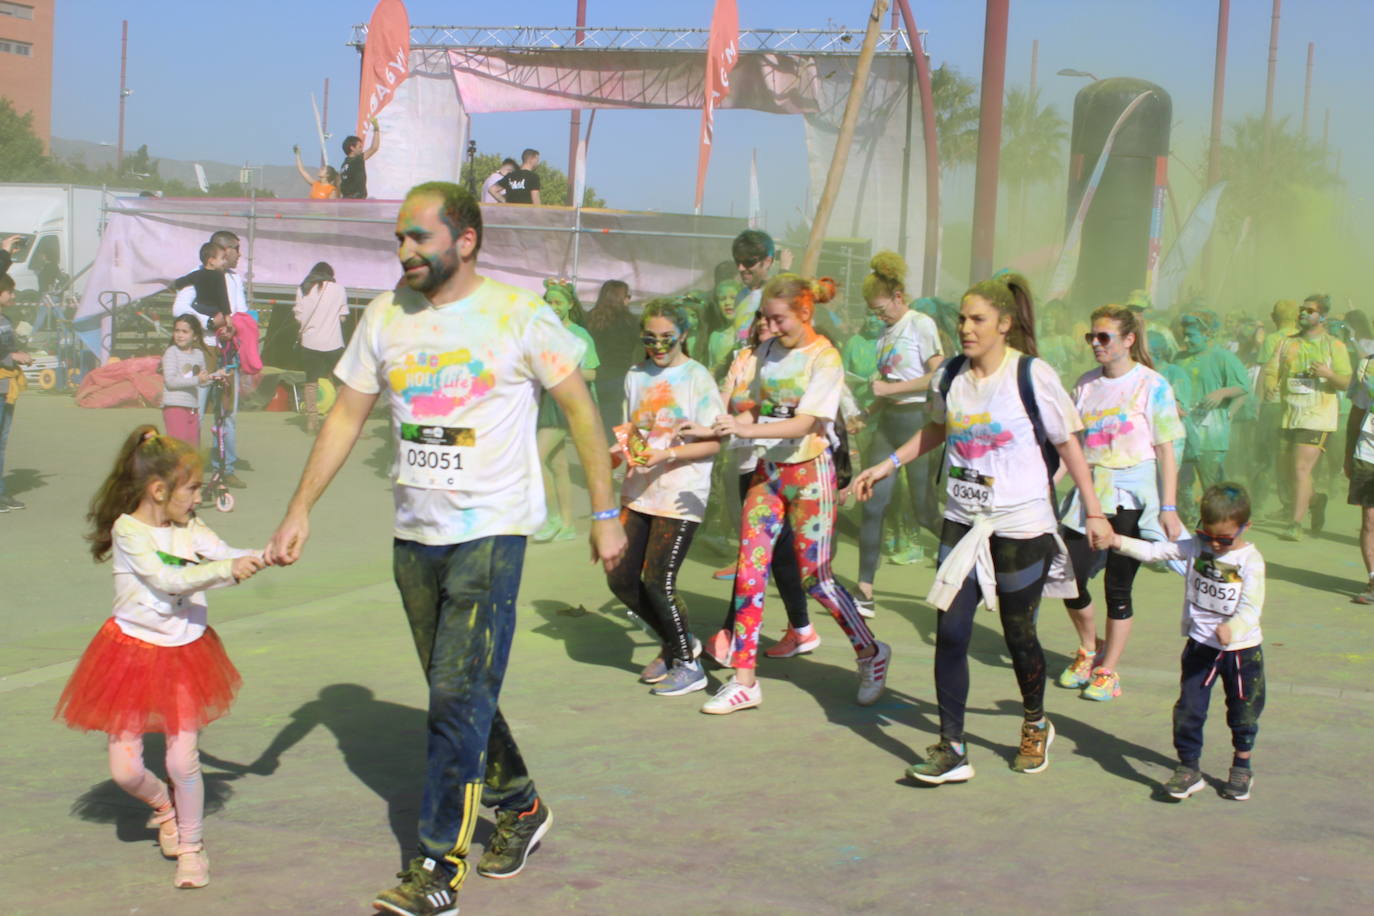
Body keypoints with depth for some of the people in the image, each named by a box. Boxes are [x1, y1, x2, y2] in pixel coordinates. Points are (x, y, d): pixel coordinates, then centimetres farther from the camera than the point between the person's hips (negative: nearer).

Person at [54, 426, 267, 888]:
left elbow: (224, 554, -10)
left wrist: (260, 556, -29)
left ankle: (190, 846, 18)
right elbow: (170, 580, -26)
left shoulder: (191, 529, 1)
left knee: (183, 761, -2)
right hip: (133, 654, -3)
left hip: (186, 652, 3)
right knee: (125, 769, 1)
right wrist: (228, 569, -32)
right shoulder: (128, 530, -16)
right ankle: (163, 805, 35)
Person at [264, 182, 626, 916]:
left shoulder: (518, 316, -7)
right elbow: (345, 417, 10)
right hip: (414, 534, 5)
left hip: (490, 532, -5)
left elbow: (580, 410, -2)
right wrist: (299, 511, 5)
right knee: (458, 692, 14)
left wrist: (605, 513, -4)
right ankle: (519, 806, 34)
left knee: (459, 697, -8)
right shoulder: (386, 317, 6)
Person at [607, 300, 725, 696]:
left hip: (681, 494, -6)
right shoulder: (635, 376, 11)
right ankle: (677, 643, 26)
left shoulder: (697, 378, -6)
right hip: (638, 492, 6)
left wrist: (666, 455, -20)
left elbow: (714, 442, -9)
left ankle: (688, 666, 9)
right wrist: (622, 443, -1)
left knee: (657, 581, -10)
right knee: (621, 578, 5)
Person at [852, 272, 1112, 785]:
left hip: (1022, 528, -4)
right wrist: (887, 465, 17)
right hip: (963, 524, 4)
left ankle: (1035, 726, 35)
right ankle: (951, 749, 1)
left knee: (1019, 634, 7)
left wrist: (1094, 512, -3)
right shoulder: (950, 377, 3)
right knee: (950, 632, -5)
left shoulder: (1032, 376, -10)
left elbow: (1068, 445, -4)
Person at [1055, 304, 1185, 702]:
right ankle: (1089, 650, 25)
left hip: (1132, 497, -4)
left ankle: (1108, 671, 16)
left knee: (1118, 587, 1)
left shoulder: (1152, 385, -6)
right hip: (1089, 493, 4)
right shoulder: (1086, 384, 8)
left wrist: (1169, 507, -10)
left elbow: (1166, 450, -6)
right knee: (1071, 578, -2)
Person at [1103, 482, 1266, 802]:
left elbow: (1252, 607, -23)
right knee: (1189, 709, -3)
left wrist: (1232, 627, -42)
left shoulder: (1250, 560, -14)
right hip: (1200, 645, 2)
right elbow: (1155, 551, -6)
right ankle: (1189, 767, 10)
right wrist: (1118, 542, -21)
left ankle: (1242, 767, 32)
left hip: (1242, 649, -2)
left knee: (1243, 713, 12)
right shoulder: (1195, 548, -3)